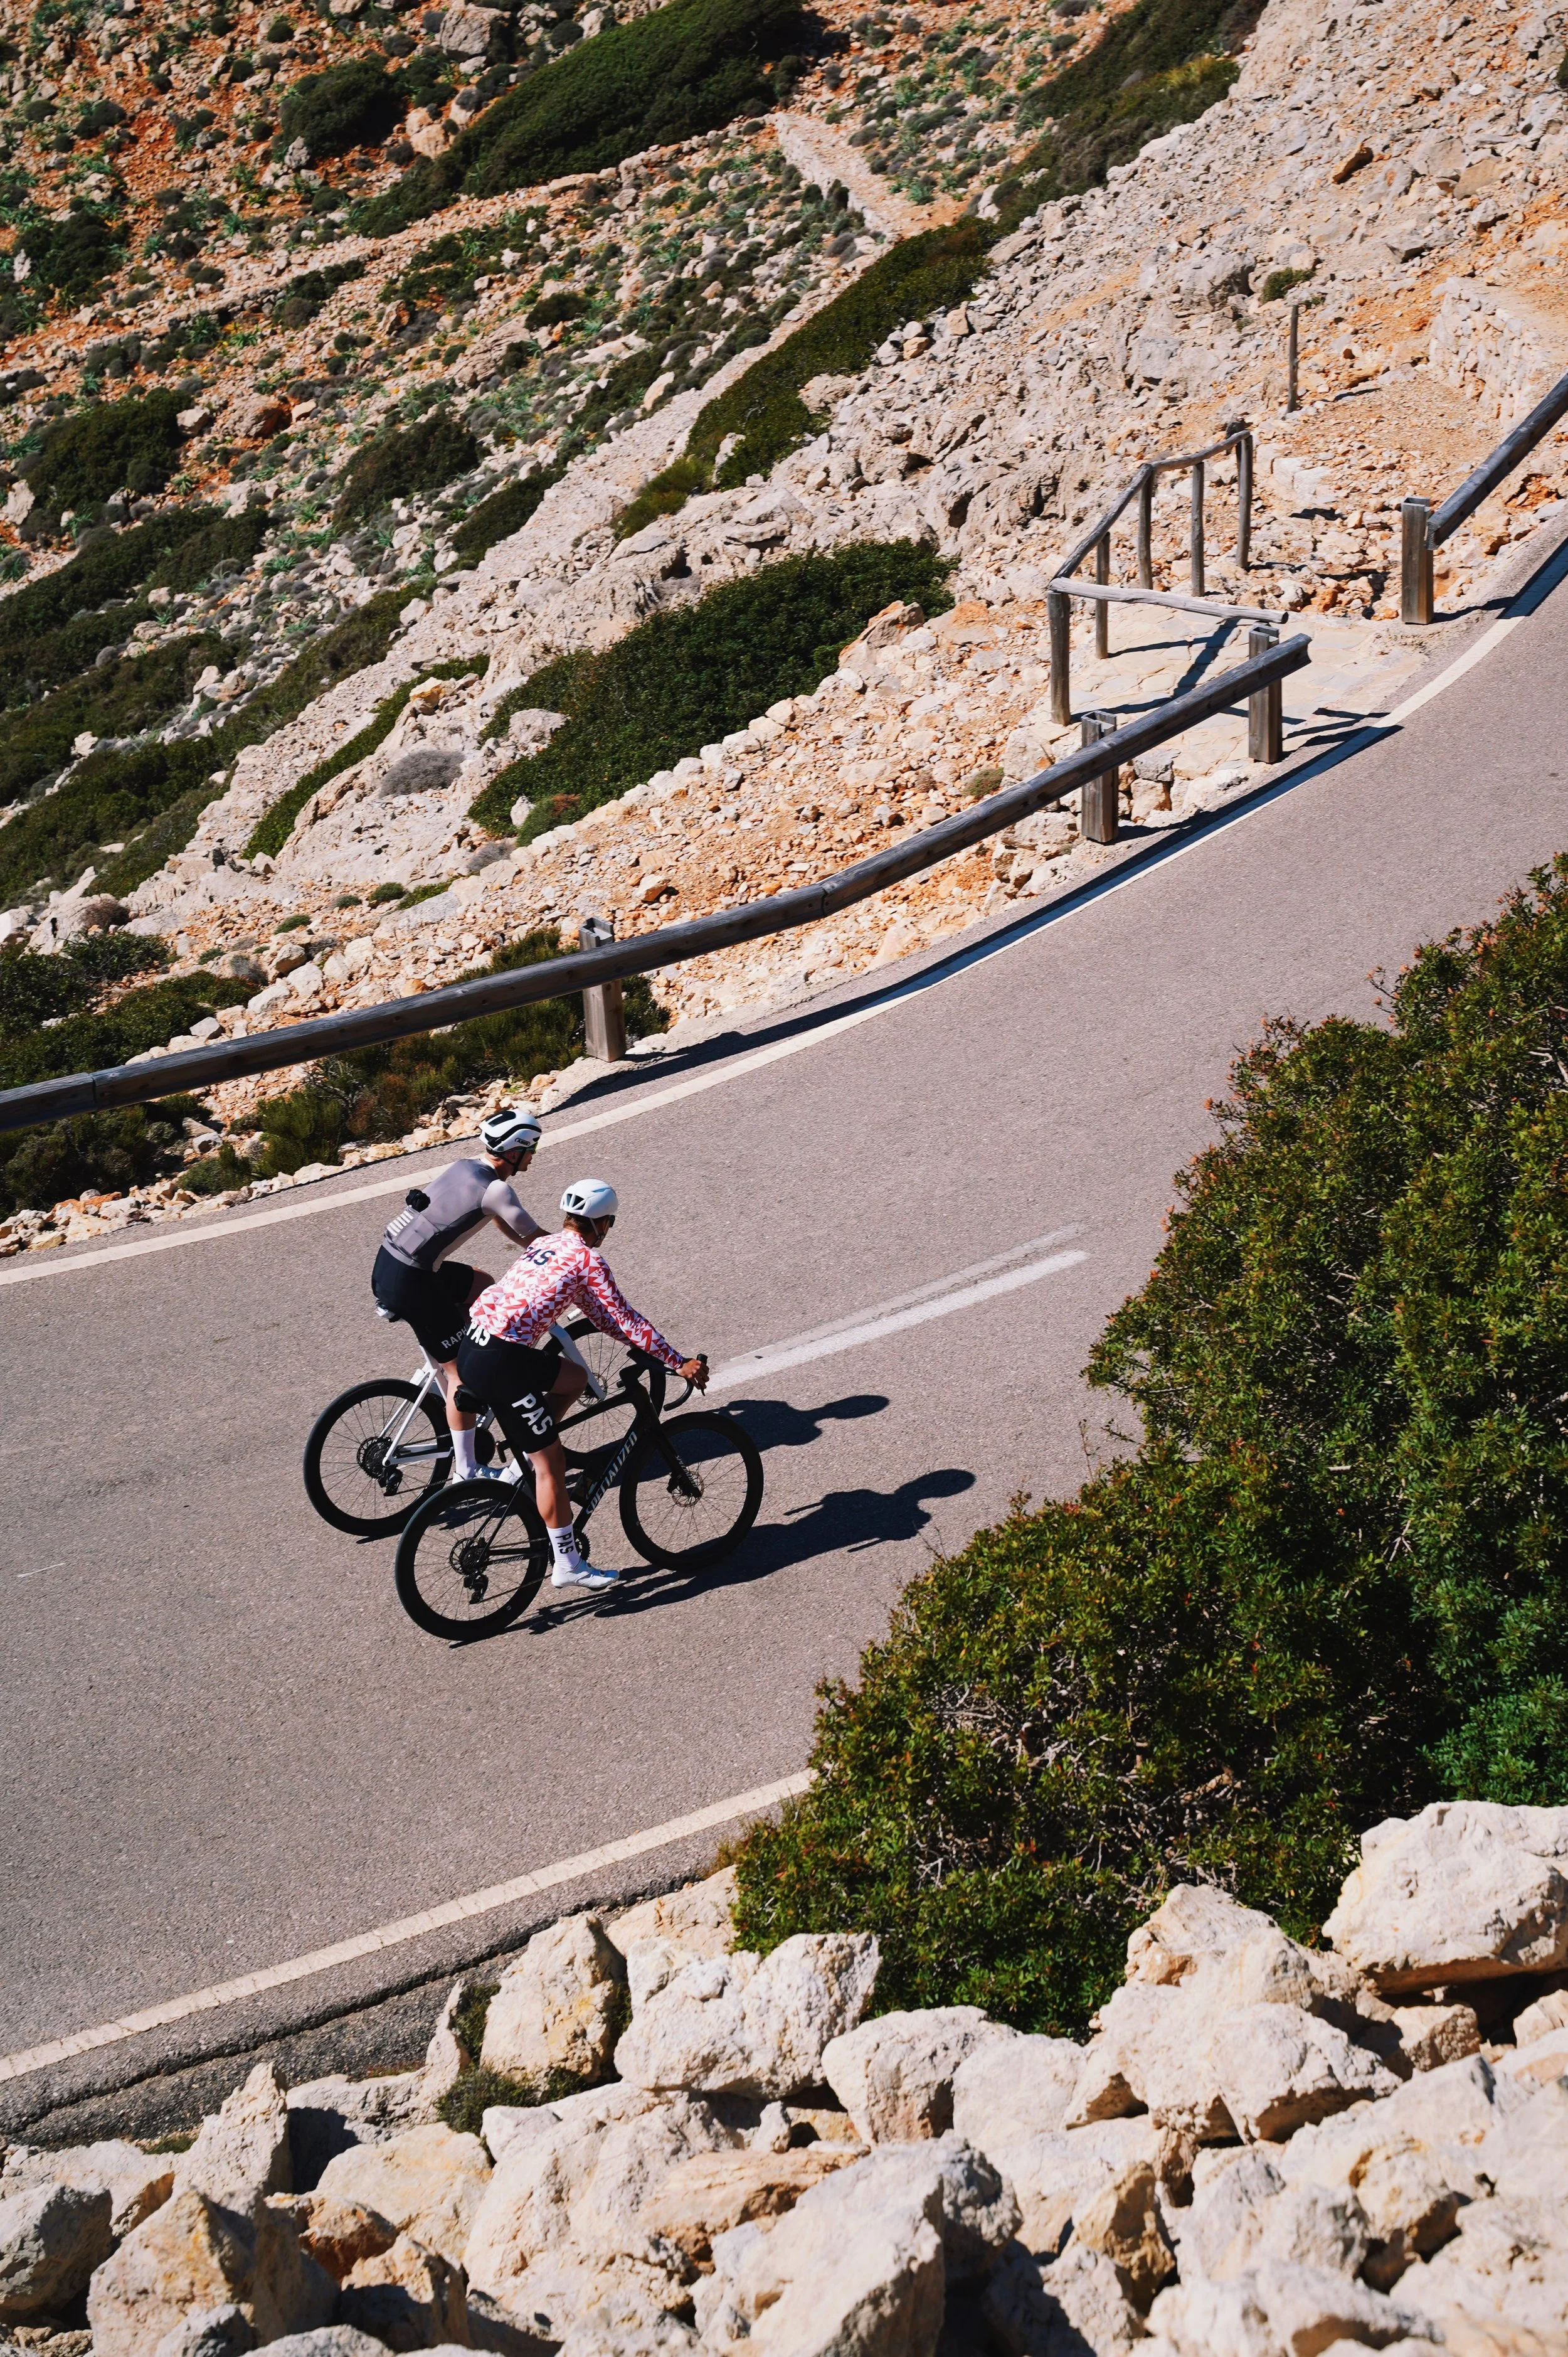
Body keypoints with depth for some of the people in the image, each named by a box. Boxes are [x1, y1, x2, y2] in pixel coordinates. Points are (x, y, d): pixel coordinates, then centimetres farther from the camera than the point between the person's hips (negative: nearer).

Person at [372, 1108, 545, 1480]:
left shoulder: (468, 1166, 11)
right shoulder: (496, 1189, -16)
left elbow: (503, 1223, 24)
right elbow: (537, 1238, -11)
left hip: (388, 1263, 9)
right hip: (410, 1283, -9)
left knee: (483, 1286, 26)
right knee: (460, 1366, 1)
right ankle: (467, 1468, 9)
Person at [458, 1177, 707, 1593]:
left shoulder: (543, 1244, 21)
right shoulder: (588, 1259, -3)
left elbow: (598, 1312, 29)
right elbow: (625, 1320, -2)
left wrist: (644, 1344, 32)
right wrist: (679, 1363, 3)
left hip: (472, 1344, 8)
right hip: (502, 1361, -8)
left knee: (576, 1378, 24)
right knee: (550, 1461, 0)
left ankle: (525, 1455, 21)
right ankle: (568, 1565, 5)